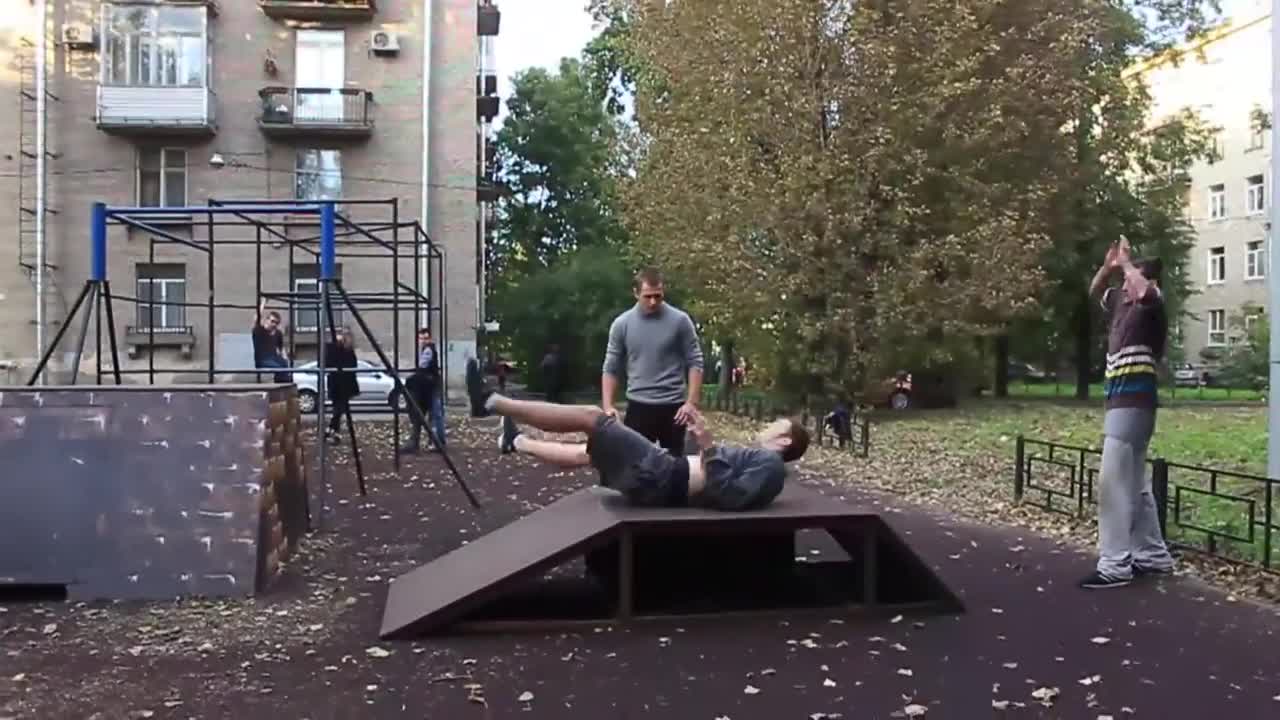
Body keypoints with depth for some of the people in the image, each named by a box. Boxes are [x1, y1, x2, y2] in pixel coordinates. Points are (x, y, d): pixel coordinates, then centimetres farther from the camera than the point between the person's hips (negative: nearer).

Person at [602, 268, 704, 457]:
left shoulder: (680, 321, -5)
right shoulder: (621, 324, 0)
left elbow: (695, 362, -2)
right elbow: (611, 368, 4)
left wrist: (692, 402, -11)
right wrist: (607, 406, -5)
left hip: (673, 406, -1)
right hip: (638, 406, 1)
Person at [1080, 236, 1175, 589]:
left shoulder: (1151, 310, -11)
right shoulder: (1122, 305, 13)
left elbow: (1146, 289, -34)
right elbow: (1095, 291, 28)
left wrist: (1126, 263, -16)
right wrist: (1109, 266, 9)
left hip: (1133, 405, -10)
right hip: (1120, 403, 10)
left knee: (1114, 485, -10)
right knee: (1135, 484, 16)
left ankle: (1114, 566, -7)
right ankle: (1153, 555, 26)